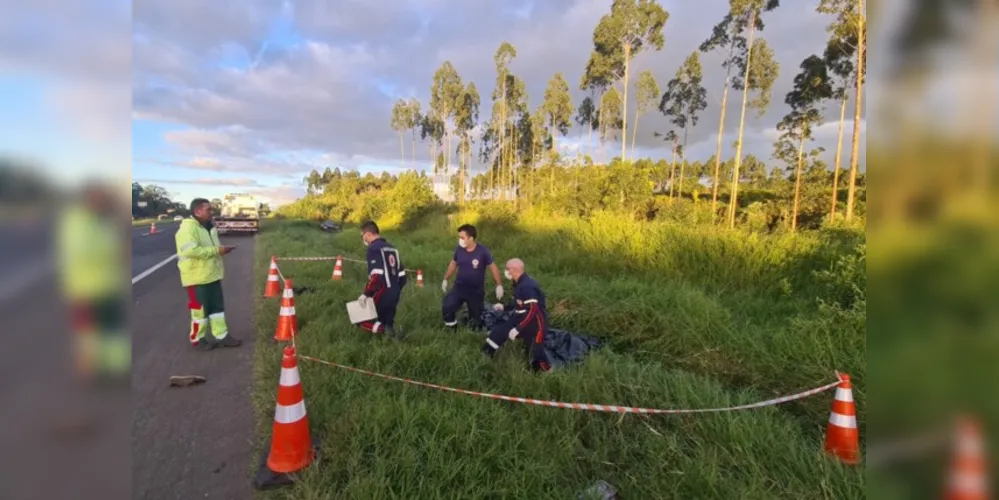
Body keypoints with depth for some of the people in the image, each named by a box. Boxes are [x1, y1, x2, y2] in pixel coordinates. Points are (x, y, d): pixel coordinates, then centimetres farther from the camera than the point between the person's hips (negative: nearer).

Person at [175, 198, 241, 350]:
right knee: (200, 309, 3)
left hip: (212, 275, 9)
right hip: (197, 277, -9)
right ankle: (197, 339, 17)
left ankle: (222, 336, 19)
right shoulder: (188, 227, -18)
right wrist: (216, 250, -26)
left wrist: (221, 250, 5)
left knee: (217, 307, 12)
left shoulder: (208, 227, 13)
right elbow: (190, 250, -30)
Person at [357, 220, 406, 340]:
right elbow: (402, 275, 14)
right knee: (386, 322, 21)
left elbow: (376, 276, -23)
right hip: (394, 295, 8)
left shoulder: (374, 248, -11)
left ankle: (384, 329, -14)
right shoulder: (392, 248, 13)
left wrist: (366, 294, -14)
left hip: (382, 296, -8)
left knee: (361, 320, 4)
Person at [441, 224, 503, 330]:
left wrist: (499, 285, -9)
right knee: (446, 308, -17)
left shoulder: (483, 251, -17)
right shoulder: (459, 249, -7)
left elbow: (493, 267, -7)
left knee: (475, 319, 9)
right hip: (459, 287, 2)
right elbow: (453, 264, 11)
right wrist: (446, 279, 16)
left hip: (476, 291, -2)